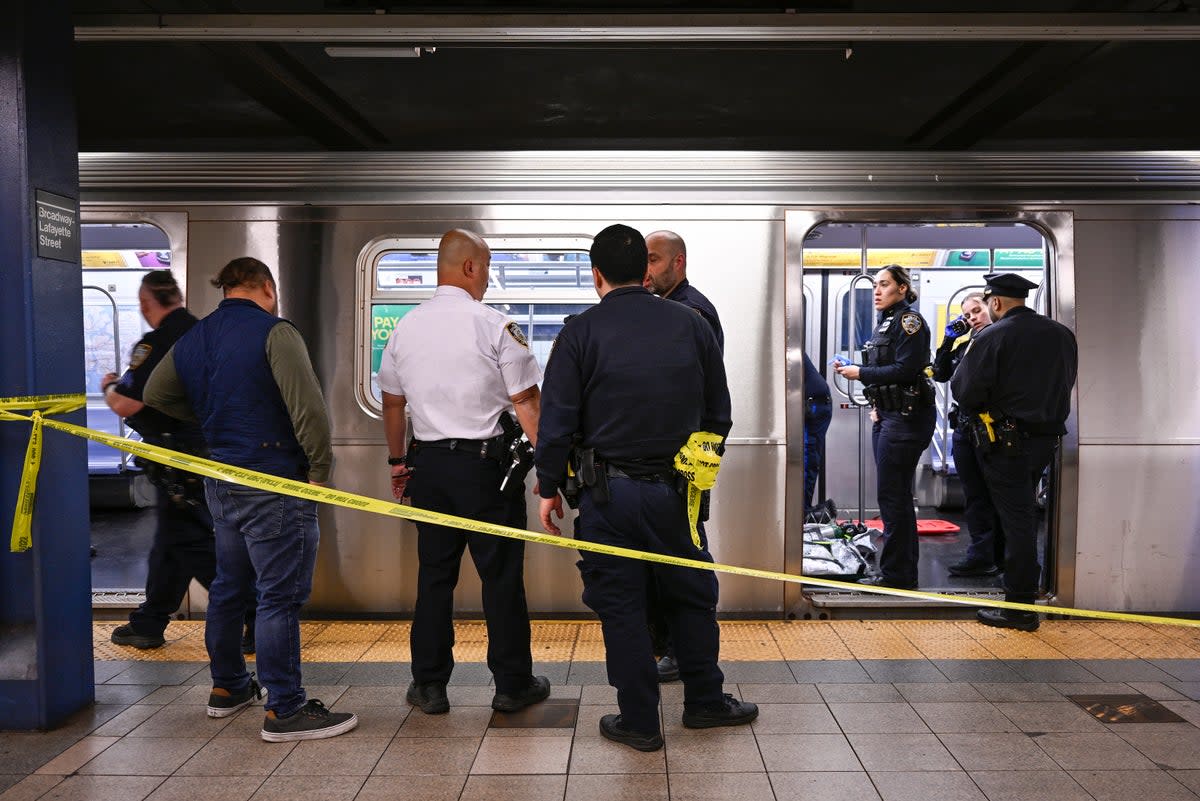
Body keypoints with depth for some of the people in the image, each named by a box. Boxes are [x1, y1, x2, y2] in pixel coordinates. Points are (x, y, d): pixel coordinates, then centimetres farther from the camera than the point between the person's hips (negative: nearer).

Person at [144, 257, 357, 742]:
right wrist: (320, 469, -11)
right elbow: (308, 407, -22)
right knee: (280, 596, -3)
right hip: (275, 484, -8)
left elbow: (156, 394, 25)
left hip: (221, 482, 8)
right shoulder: (274, 332, -13)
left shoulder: (192, 339, 11)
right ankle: (284, 710, 2)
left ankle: (227, 687, 34)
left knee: (230, 587, 20)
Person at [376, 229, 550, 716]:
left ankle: (428, 686, 19)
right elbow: (527, 403, -10)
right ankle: (512, 685, 16)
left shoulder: (405, 328, 7)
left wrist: (397, 461, 26)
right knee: (501, 576, 5)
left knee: (434, 574, 12)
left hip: (428, 462, 5)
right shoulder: (495, 326, -9)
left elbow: (392, 403, 15)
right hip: (485, 462, -5)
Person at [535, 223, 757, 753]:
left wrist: (550, 487, 3)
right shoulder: (692, 325, 4)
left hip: (608, 492, -2)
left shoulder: (580, 333, -6)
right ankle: (704, 701, 31)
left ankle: (639, 722, 18)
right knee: (692, 596, 18)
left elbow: (557, 420, -7)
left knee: (621, 605, 8)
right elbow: (718, 412, 10)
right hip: (675, 490, 3)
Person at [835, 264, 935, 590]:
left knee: (892, 496, -7)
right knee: (896, 496, 13)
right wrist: (877, 405, 10)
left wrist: (861, 373, -13)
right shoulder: (886, 322, 18)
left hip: (906, 417, -10)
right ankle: (904, 572, 21)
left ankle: (896, 573, 0)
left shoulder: (909, 320, -9)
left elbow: (905, 369, -19)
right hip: (887, 416, 10)